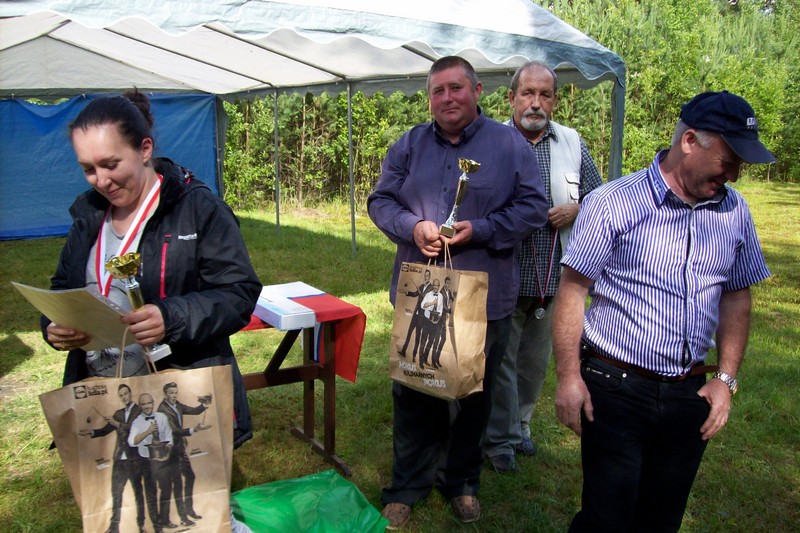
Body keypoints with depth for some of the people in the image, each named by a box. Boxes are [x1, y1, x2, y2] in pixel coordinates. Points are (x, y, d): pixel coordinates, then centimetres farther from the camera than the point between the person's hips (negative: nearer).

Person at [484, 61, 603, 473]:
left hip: (554, 277, 4)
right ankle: (500, 439, 20)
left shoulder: (573, 144, 7)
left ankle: (519, 424, 37)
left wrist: (574, 210, -8)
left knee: (536, 361, 17)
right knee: (501, 360, 4)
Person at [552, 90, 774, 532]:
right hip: (615, 390, -4)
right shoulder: (612, 203, -10)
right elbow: (572, 289, -9)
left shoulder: (734, 211, 5)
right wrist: (568, 376, -12)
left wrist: (726, 378, 7)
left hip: (689, 394, 5)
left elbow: (736, 296, 13)